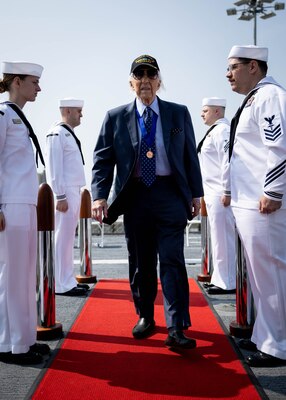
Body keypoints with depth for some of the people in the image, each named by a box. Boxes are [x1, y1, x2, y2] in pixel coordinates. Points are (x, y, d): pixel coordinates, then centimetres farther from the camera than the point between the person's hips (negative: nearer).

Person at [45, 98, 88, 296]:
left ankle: (68, 281, 20)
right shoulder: (57, 133, -11)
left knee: (68, 237, 13)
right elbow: (54, 167, -16)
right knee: (63, 238, -6)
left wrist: (75, 194, 17)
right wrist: (60, 196, -19)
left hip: (74, 191, 10)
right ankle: (62, 285, 0)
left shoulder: (69, 133, 18)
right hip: (65, 192, -10)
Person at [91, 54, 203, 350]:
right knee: (140, 262, 10)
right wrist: (99, 196, -9)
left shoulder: (179, 114, 7)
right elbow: (102, 160, 3)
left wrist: (195, 193, 5)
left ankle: (176, 329, -4)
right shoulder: (115, 117, 6)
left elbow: (190, 156, 9)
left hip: (170, 195, -1)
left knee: (172, 261, -6)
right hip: (134, 197, 1)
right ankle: (145, 318, 25)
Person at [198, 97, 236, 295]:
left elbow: (228, 162, -20)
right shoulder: (215, 130, 18)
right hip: (213, 193, 10)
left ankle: (227, 283, 3)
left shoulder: (222, 130, -13)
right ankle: (220, 279, 25)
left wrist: (227, 193, -21)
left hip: (220, 194, -10)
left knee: (223, 238, -4)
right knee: (220, 237, 15)